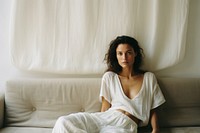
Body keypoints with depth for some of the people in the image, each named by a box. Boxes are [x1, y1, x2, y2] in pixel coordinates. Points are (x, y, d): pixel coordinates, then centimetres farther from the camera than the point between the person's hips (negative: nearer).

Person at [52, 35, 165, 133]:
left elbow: (153, 110, 13)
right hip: (105, 118, 3)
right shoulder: (109, 77, 14)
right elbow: (105, 108, 10)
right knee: (63, 122, -27)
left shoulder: (149, 78, 12)